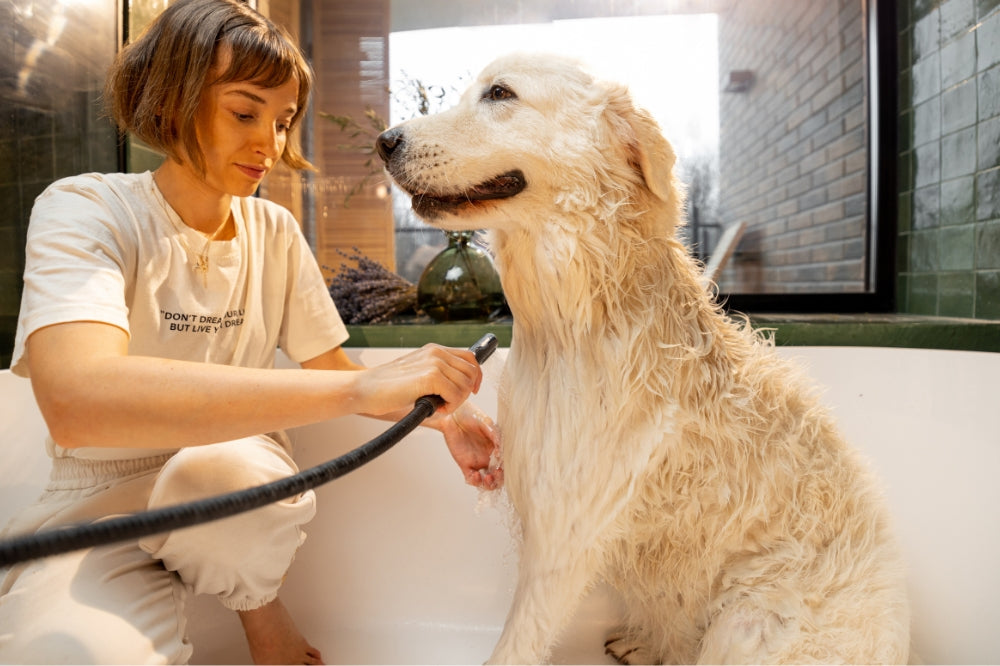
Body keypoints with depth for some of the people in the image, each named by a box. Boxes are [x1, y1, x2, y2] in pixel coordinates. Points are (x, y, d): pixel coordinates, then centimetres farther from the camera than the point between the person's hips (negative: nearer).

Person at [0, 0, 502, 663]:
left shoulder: (274, 229, 2)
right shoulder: (84, 211, -14)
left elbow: (325, 364, 6)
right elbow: (76, 398, -33)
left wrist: (443, 413, -14)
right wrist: (360, 388, -39)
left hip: (237, 468, 4)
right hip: (101, 493, -3)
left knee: (224, 475, -32)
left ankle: (260, 606, 1)